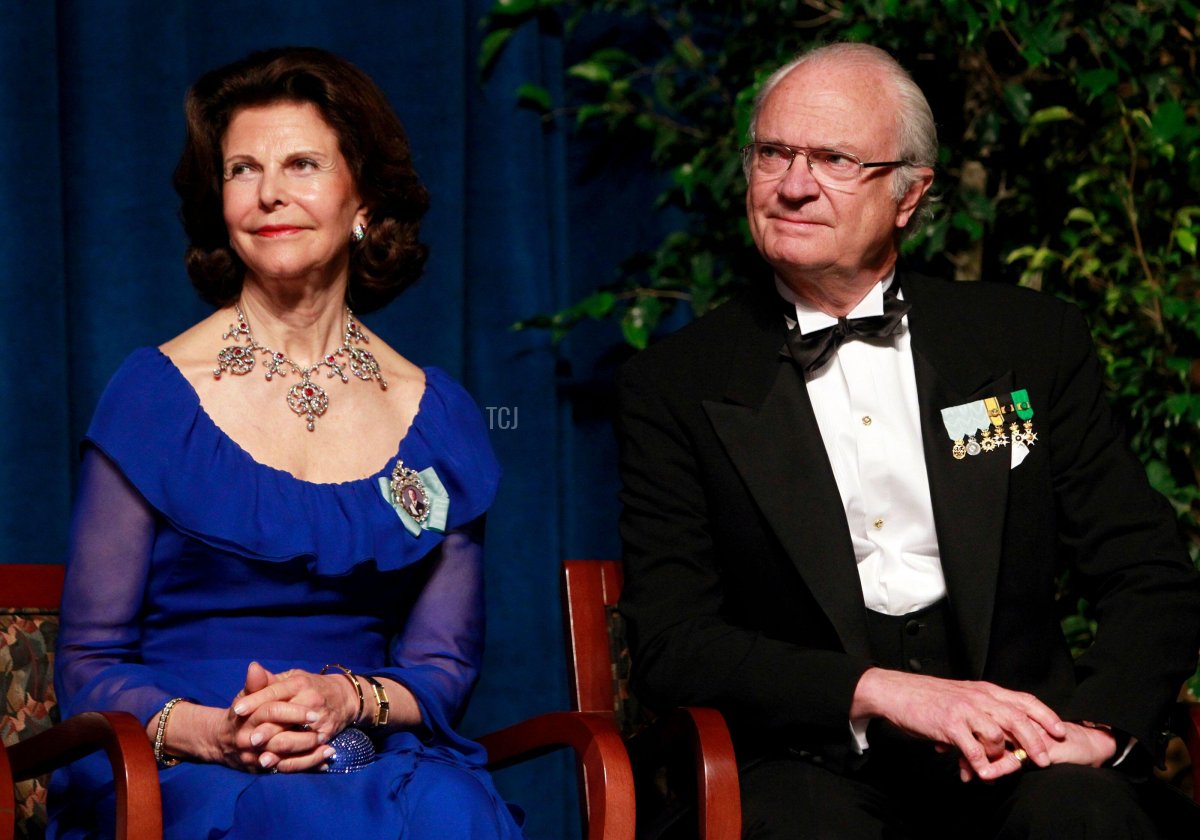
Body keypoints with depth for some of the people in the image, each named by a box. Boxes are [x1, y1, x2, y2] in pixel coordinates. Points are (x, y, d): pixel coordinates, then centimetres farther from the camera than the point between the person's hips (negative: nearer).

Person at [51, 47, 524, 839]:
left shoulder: (438, 416, 11)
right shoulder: (157, 393, 3)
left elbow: (445, 665, 13)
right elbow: (90, 669, 3)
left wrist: (349, 699, -10)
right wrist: (211, 731, -18)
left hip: (384, 764, 3)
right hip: (182, 776, -3)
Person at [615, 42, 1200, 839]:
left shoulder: (1033, 341, 11)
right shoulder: (675, 385, 6)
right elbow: (670, 645, -2)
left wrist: (1098, 725, -12)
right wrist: (881, 693, -17)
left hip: (1011, 753, 2)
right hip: (813, 765, -1)